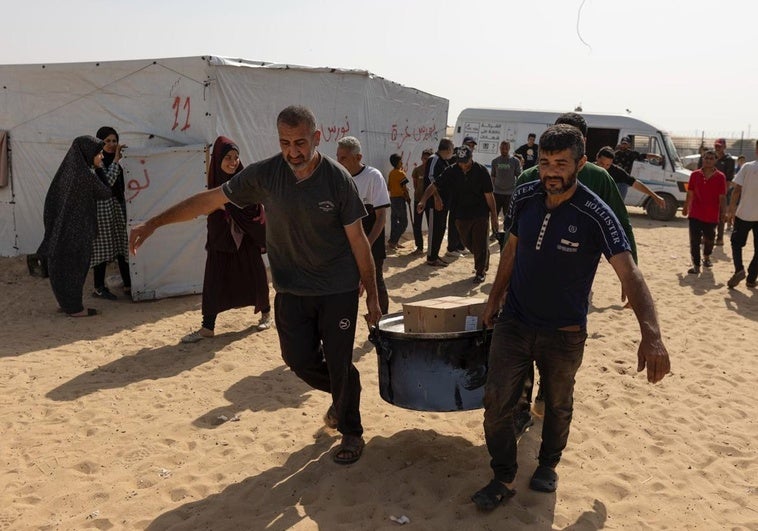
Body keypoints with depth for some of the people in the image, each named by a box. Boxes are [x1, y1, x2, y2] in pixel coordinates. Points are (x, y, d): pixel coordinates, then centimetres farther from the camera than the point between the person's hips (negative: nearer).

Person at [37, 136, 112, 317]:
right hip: (78, 228, -8)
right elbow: (106, 193, -7)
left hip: (63, 224, 8)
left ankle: (66, 303, 28)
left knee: (63, 265, 16)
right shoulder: (86, 175, -20)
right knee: (75, 266, 2)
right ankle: (75, 308, 12)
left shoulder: (69, 170, 5)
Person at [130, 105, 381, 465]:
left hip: (338, 289, -3)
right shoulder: (264, 174, -10)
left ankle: (351, 432, 26)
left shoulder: (338, 179, -16)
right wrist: (153, 223, -8)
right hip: (291, 289, 3)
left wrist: (372, 294, -4)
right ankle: (341, 394, 38)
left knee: (339, 363, 2)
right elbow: (209, 200, -4)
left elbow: (358, 240, -9)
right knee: (299, 359, 4)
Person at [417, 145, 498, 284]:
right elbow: (435, 186, -9)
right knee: (468, 243, 14)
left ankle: (480, 271, 16)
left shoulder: (481, 171, -12)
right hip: (461, 214, 4)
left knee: (480, 244, 0)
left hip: (480, 214, -3)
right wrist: (423, 200, -24)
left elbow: (489, 196, -7)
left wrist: (494, 216, -5)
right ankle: (483, 262, 40)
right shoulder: (452, 171, -5)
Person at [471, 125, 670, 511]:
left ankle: (548, 464, 43)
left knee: (558, 405, 18)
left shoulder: (595, 216, -21)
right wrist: (494, 299, 12)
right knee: (496, 402, -1)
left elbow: (630, 275, -28)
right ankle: (503, 479, 18)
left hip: (564, 334, -2)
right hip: (513, 322, 3)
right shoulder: (524, 198, -7)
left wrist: (651, 336, -41)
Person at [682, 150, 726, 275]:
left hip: (712, 215, 0)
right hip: (695, 214, 0)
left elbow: (722, 197, -4)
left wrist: (723, 212, -8)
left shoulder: (720, 177, -4)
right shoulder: (695, 175, 1)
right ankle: (696, 265, 2)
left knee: (709, 239, 16)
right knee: (694, 241, -4)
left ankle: (706, 257, 42)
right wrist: (685, 207, 12)